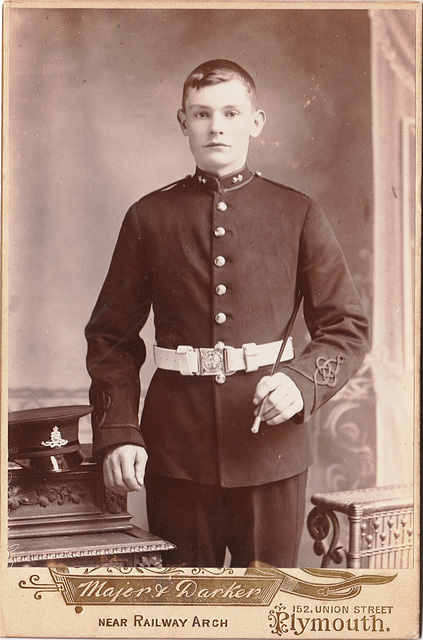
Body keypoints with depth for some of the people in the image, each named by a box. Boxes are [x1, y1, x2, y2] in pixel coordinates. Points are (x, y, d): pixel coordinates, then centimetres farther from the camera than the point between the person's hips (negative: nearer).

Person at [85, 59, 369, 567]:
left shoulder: (298, 215, 5)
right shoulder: (149, 218, 6)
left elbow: (347, 328, 4)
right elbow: (111, 336, 6)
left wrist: (302, 383, -14)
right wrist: (117, 432, -6)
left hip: (271, 448, 0)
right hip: (176, 449, 0)